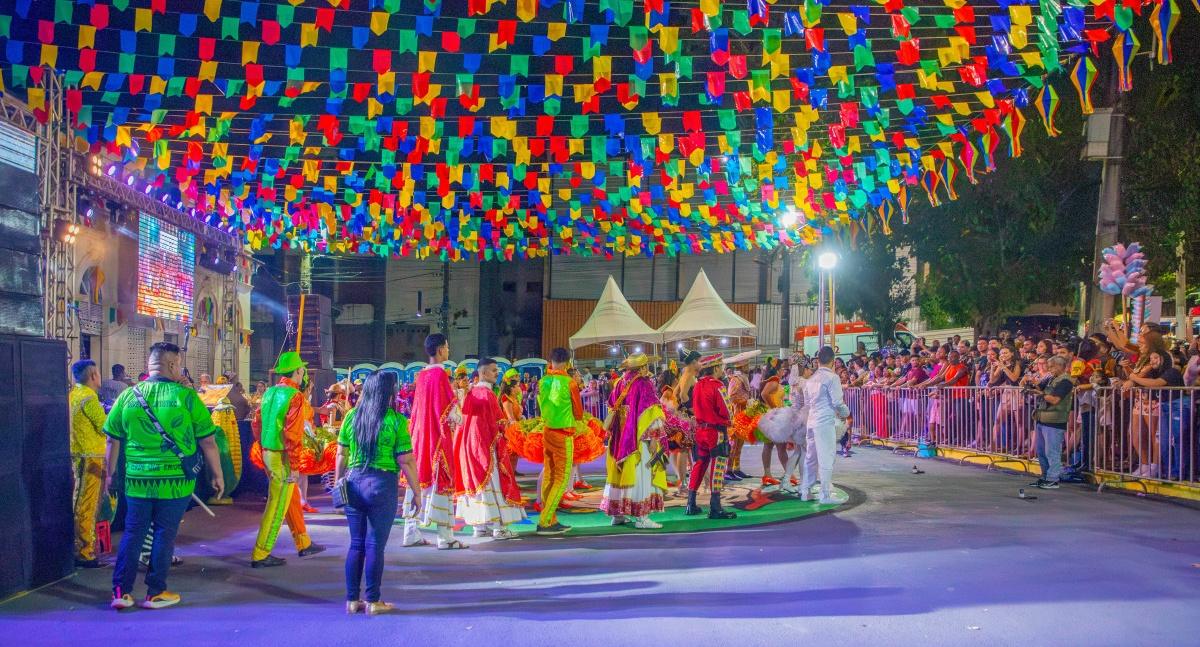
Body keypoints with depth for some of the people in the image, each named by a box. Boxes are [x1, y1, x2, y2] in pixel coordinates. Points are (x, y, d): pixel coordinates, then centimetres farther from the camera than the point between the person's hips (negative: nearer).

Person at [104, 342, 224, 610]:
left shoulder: (128, 396, 2)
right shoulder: (186, 397, -7)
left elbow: (113, 441, 7)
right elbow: (207, 442, -4)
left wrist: (110, 474, 20)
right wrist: (216, 476, 6)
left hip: (137, 480, 3)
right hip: (175, 482, -3)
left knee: (132, 533, 12)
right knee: (164, 535, 7)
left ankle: (121, 591, 12)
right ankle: (155, 593, 13)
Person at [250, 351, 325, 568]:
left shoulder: (269, 392, 10)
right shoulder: (295, 396, -16)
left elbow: (258, 422, 15)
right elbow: (293, 433, -21)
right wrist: (294, 465, -18)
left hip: (268, 452, 9)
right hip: (282, 457, -9)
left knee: (292, 500, 20)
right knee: (277, 506, -2)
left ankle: (303, 544, 31)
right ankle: (260, 554, 2)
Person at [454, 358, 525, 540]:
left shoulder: (471, 392, 9)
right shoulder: (487, 394, -15)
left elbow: (465, 418, 13)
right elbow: (496, 422, -13)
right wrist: (501, 442, -5)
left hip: (471, 443, 8)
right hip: (487, 444, -8)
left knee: (477, 481, 11)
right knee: (493, 482, -4)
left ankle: (479, 526, 14)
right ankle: (499, 527, -3)